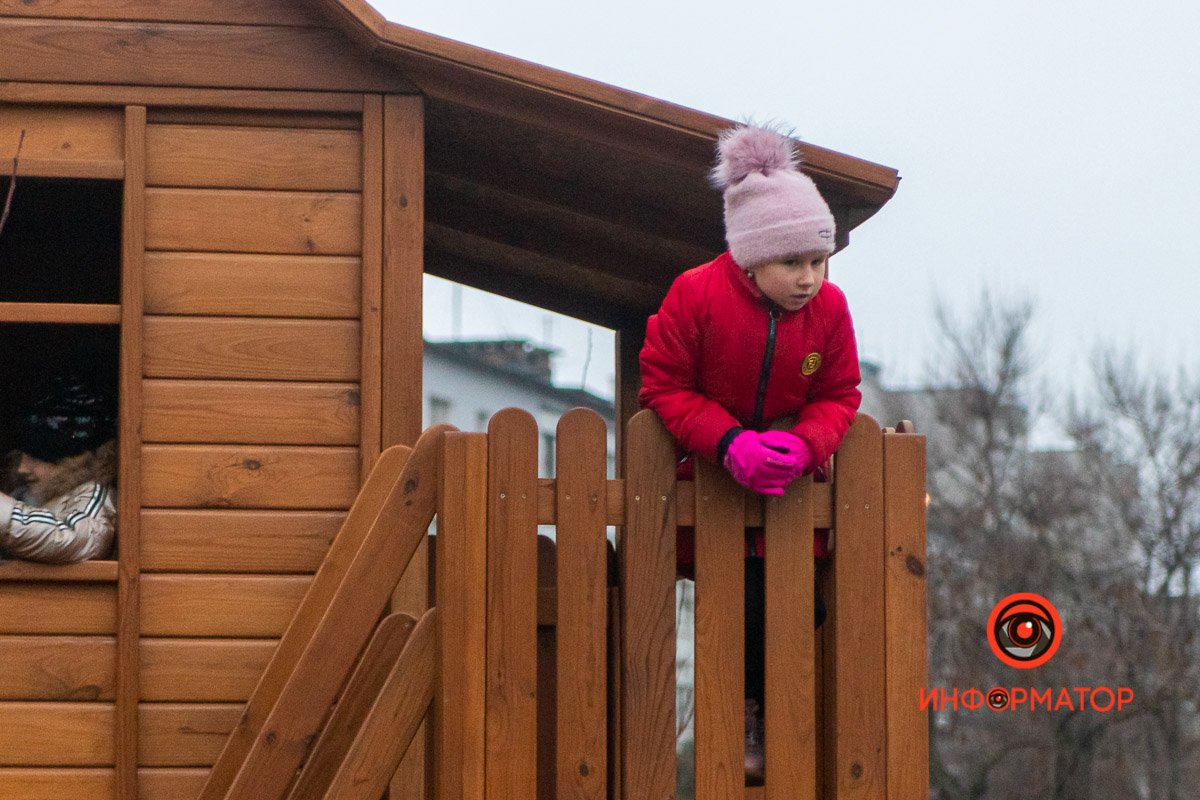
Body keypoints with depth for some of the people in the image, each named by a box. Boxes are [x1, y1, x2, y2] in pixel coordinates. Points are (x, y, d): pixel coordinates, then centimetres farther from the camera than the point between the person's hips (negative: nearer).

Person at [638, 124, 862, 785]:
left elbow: (838, 396, -3)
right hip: (708, 482, -3)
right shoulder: (696, 295, -21)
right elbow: (663, 387, -16)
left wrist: (804, 442, -26)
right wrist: (728, 442, -30)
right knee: (739, 607, -9)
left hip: (789, 482, 3)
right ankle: (745, 719, 9)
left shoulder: (828, 308, -10)